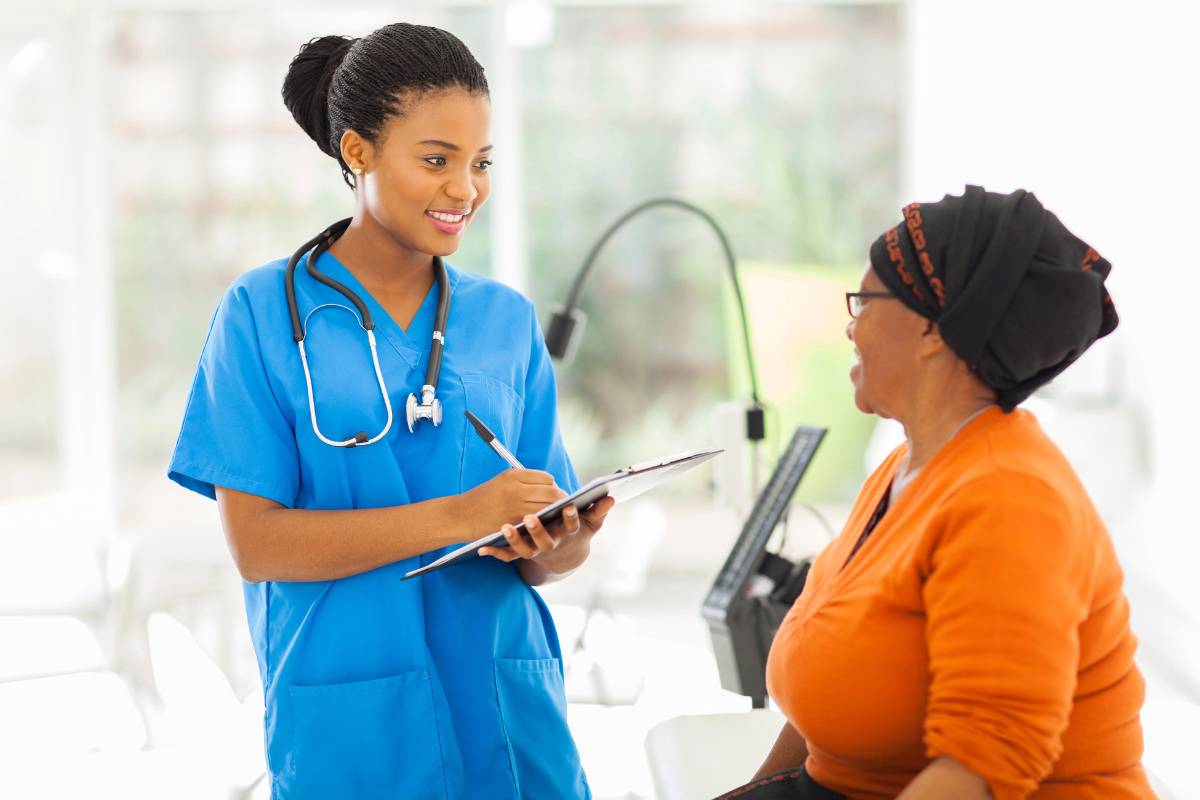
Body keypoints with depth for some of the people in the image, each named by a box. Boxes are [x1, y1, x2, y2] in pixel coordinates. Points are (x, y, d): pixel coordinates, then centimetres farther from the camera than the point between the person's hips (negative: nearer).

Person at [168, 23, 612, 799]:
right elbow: (257, 542, -11)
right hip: (351, 732, -3)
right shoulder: (265, 312, -4)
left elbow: (543, 553, 8)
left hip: (505, 714, 4)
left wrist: (560, 545, -16)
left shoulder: (507, 320, 7)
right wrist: (454, 516, -21)